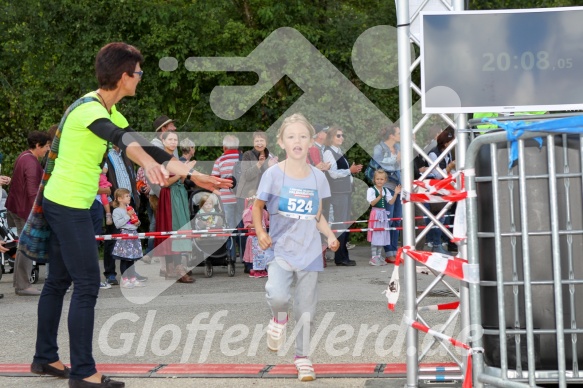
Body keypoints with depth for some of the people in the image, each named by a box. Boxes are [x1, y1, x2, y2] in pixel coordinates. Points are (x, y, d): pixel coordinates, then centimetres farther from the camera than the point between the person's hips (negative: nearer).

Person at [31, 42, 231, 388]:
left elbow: (142, 144, 13)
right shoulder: (89, 108, -21)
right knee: (87, 286, -8)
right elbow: (122, 138, -42)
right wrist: (148, 163, -62)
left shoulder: (110, 111, 10)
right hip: (70, 206, -10)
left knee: (59, 281, 16)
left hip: (60, 204, 10)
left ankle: (45, 357, 27)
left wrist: (192, 175, 9)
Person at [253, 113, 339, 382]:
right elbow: (258, 206, 4)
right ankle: (279, 318, 7)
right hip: (280, 250, -3)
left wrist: (330, 235, -4)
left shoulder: (318, 177, 4)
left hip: (309, 253, 3)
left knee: (306, 311, 9)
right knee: (278, 295, -28)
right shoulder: (274, 174, -6)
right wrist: (260, 232, -12)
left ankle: (302, 357, 28)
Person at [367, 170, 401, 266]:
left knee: (382, 236, 9)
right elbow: (372, 203, -17)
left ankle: (378, 256, 16)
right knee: (375, 236, -5)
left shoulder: (386, 190, 10)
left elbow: (391, 202, 5)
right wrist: (380, 196, -31)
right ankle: (373, 257, 0)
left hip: (384, 214, 6)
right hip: (376, 214, -6)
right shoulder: (371, 190, -8)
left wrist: (395, 194, -8)